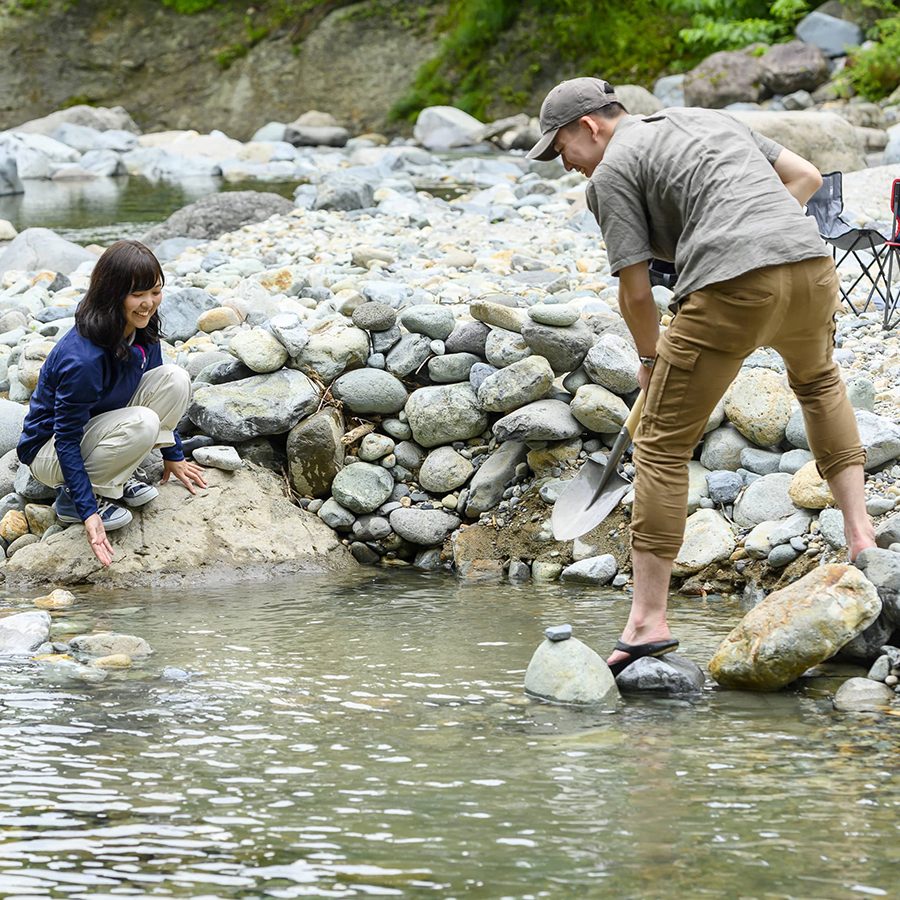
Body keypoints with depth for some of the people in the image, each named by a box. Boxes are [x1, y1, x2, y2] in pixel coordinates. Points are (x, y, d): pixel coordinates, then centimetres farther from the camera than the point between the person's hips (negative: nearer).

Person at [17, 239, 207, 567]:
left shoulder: (141, 332, -9)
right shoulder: (82, 359, -34)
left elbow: (159, 392, 10)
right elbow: (66, 442, -29)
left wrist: (173, 456, 15)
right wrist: (88, 512, -33)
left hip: (99, 426, 8)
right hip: (49, 451, -8)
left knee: (175, 380, -13)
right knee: (141, 423, -34)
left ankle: (116, 480, 0)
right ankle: (71, 497, -12)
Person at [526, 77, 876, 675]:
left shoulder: (611, 172, 8)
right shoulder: (714, 120, 29)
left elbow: (636, 290, 4)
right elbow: (805, 177, 27)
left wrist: (650, 360, 20)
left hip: (731, 289, -7)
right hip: (812, 263, 7)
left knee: (662, 445, 3)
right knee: (818, 380, 37)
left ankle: (649, 618, 0)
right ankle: (859, 532, 30)